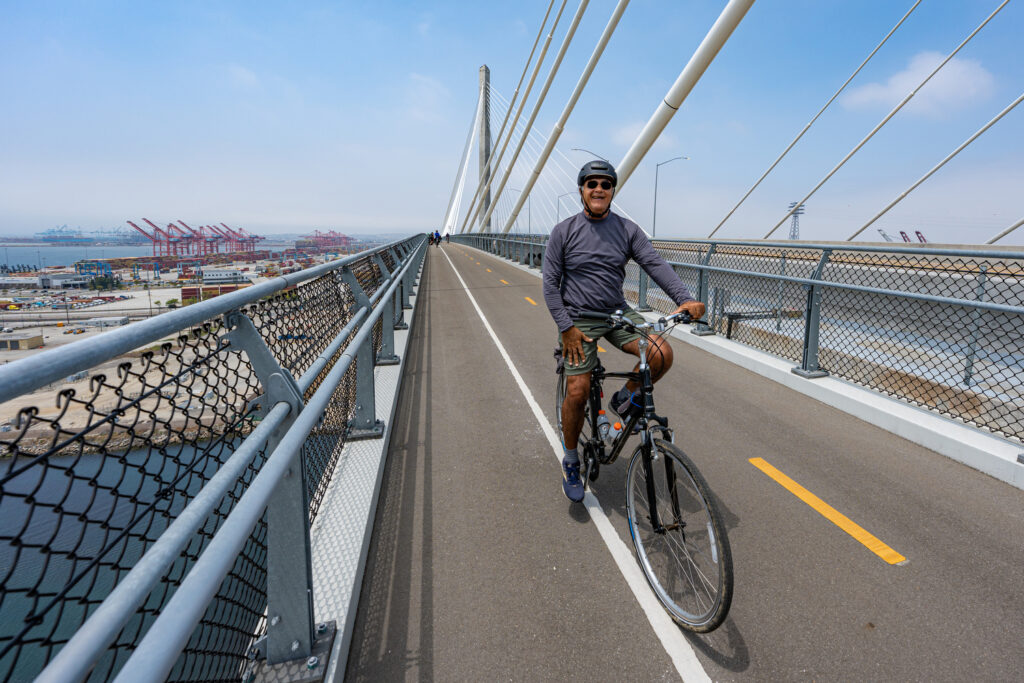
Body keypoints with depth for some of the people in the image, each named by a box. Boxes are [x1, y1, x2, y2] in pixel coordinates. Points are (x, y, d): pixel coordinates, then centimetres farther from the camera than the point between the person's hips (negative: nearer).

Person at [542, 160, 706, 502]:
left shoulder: (627, 229, 2)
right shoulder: (564, 231, -3)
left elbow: (655, 264, -8)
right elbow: (550, 282, -4)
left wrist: (685, 298, -24)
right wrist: (566, 327, -14)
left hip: (618, 313, 3)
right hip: (578, 320, -2)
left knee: (661, 353, -22)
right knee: (577, 392, -9)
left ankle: (625, 401, 7)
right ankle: (571, 461, 15)